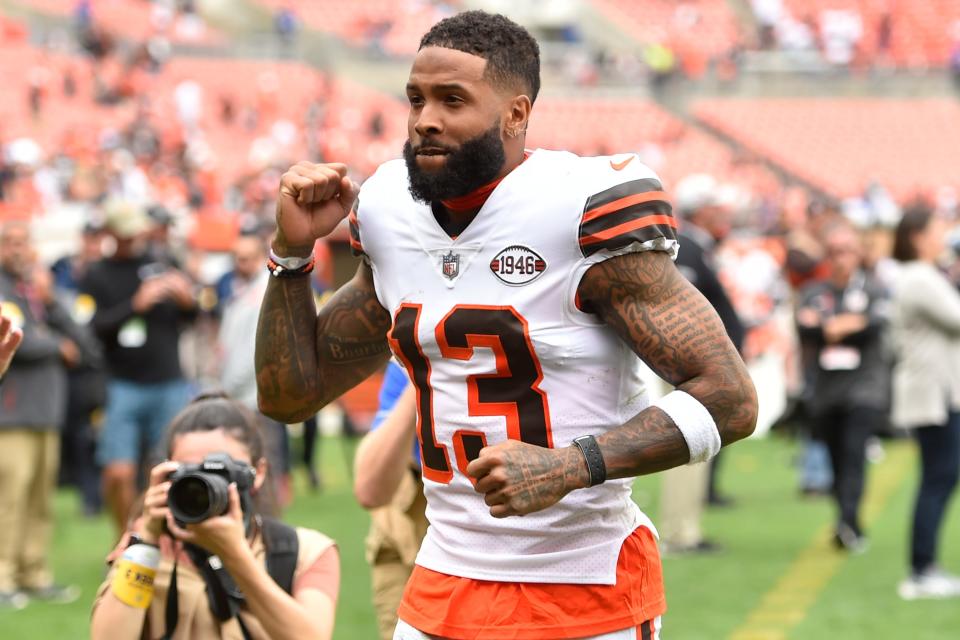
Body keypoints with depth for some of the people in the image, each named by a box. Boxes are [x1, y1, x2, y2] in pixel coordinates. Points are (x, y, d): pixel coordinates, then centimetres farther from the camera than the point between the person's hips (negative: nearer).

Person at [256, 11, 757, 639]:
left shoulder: (583, 210, -14)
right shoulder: (393, 217, 6)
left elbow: (729, 399, -17)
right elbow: (289, 394, 16)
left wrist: (569, 468, -26)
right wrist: (293, 251, 3)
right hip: (445, 586, 6)